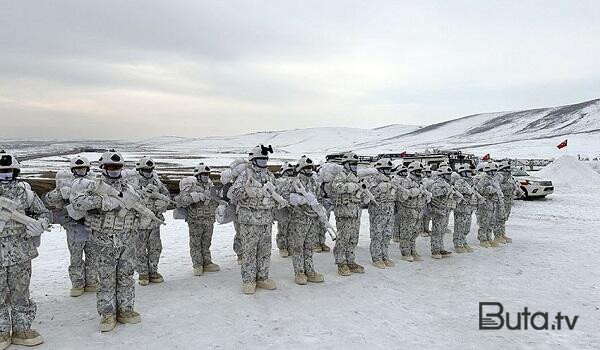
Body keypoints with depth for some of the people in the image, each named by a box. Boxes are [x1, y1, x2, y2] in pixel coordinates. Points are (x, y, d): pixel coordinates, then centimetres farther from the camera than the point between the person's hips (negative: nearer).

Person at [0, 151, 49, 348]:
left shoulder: (24, 192, 1)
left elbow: (44, 213, 9)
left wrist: (38, 225, -12)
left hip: (21, 254, 1)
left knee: (21, 294, 11)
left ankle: (22, 330, 25)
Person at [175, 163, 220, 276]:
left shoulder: (210, 186, 10)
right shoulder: (191, 186, -8)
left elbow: (216, 202, 23)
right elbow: (182, 200, -22)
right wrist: (197, 196, -28)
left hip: (209, 220, 5)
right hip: (195, 221, -5)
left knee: (206, 243, 13)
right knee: (196, 244, 3)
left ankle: (207, 263, 22)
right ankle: (197, 265, 12)